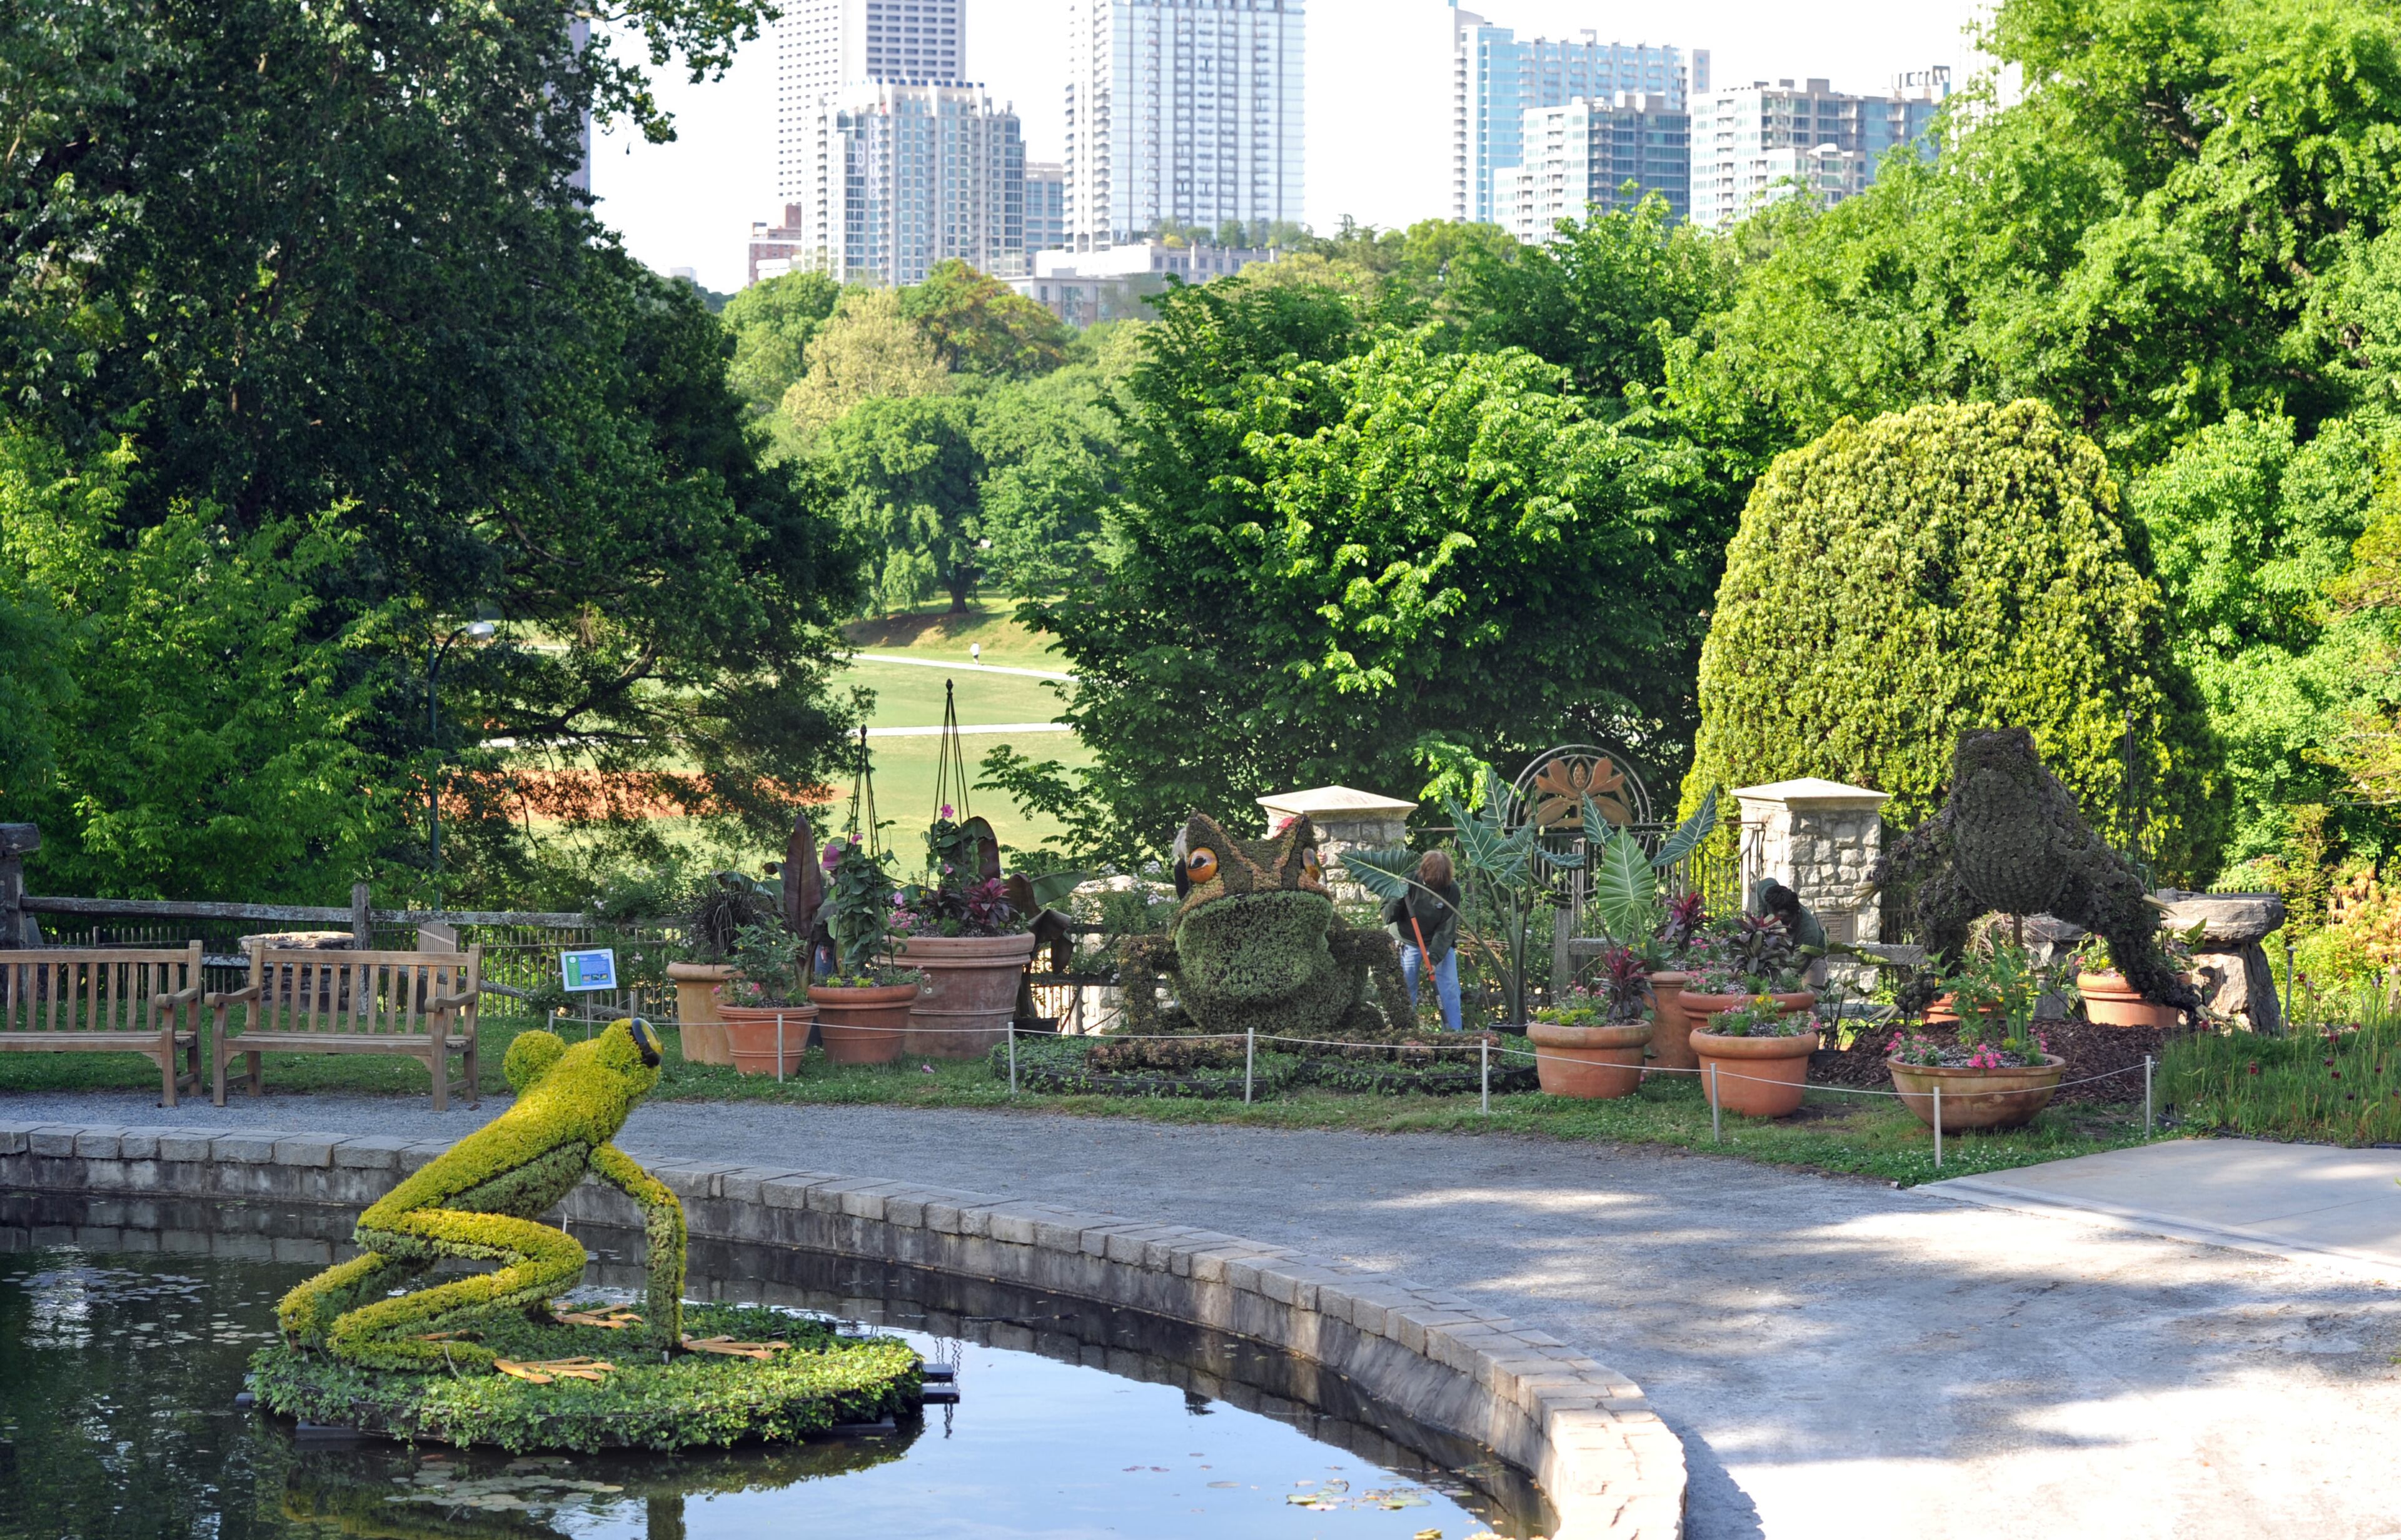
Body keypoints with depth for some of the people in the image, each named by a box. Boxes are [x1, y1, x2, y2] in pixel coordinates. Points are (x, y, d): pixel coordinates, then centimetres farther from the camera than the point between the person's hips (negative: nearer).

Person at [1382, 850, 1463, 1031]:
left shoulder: (1451, 889, -18)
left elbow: (1446, 928, -19)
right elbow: (1388, 908, -10)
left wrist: (1435, 956, -28)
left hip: (1440, 945, 0)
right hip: (1408, 942, 0)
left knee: (1449, 988, -6)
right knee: (1406, 990, 0)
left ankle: (1454, 1032, -1)